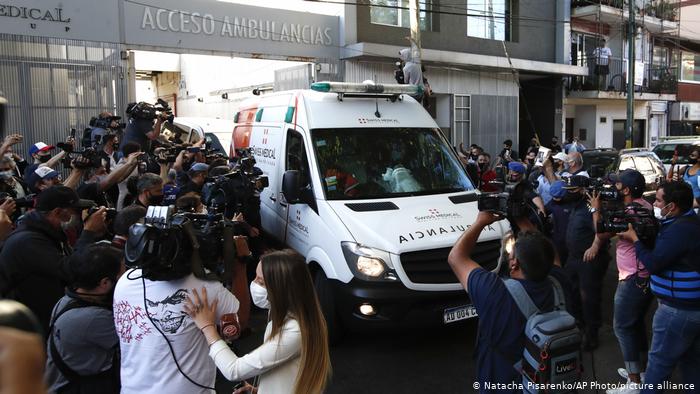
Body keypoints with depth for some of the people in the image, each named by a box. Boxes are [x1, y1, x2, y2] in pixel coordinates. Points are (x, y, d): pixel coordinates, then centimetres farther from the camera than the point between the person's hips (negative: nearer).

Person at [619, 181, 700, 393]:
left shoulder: (681, 229, -25)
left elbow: (653, 264, -24)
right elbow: (660, 250, 12)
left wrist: (634, 238, -12)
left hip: (679, 309, -10)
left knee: (660, 360, 6)